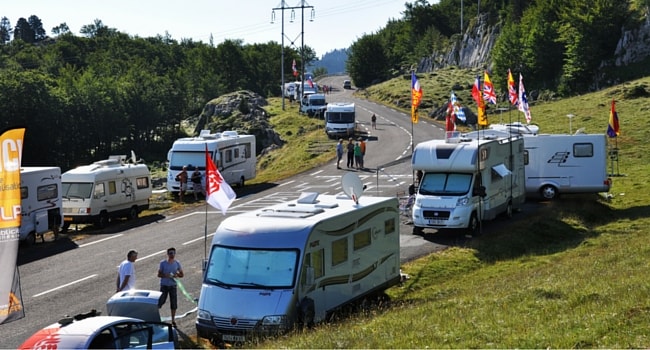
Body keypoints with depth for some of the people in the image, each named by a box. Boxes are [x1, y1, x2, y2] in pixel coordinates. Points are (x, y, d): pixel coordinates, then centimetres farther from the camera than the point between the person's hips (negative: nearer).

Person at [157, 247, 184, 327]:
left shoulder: (177, 263, 2)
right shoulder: (163, 263, -6)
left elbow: (182, 274, 8)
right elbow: (159, 274, -5)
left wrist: (177, 275, -15)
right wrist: (166, 275, -24)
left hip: (173, 285, 2)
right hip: (164, 285, -2)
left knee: (174, 303, 3)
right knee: (160, 301, -5)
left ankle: (173, 320, 14)